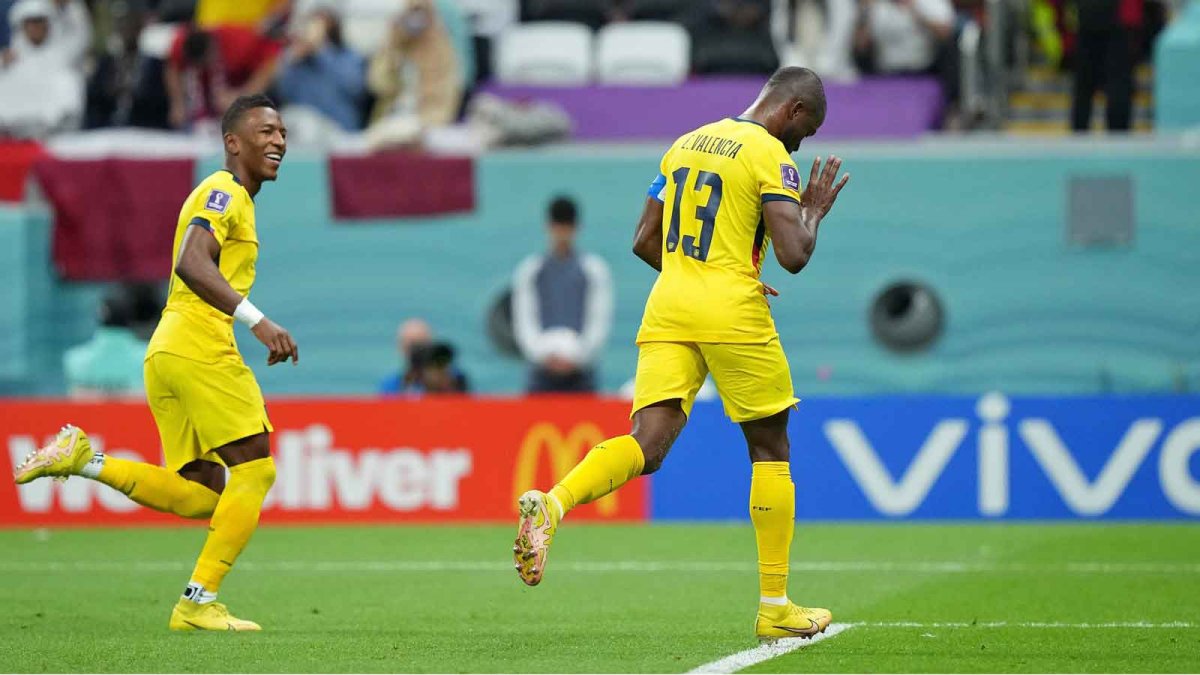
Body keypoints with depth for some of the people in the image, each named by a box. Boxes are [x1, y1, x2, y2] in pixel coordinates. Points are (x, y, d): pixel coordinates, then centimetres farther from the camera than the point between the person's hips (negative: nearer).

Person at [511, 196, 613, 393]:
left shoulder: (594, 270, 6)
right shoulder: (530, 270, 10)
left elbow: (599, 321, 2)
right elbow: (524, 321, 5)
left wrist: (576, 357, -10)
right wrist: (544, 355, -10)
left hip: (580, 371, -1)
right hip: (542, 371, 1)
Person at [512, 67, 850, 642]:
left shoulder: (684, 144, 16)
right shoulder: (769, 154, -6)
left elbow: (644, 243, 19)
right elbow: (793, 255, -14)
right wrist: (814, 213, 6)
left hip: (667, 309, 5)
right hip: (733, 314, -5)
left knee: (646, 445, -5)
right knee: (770, 449, 10)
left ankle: (552, 504, -36)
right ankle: (775, 607, 13)